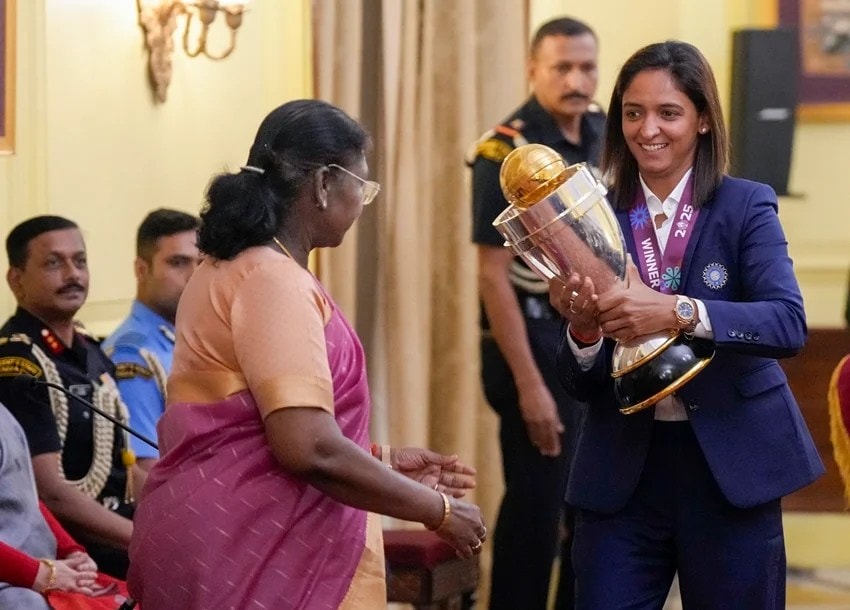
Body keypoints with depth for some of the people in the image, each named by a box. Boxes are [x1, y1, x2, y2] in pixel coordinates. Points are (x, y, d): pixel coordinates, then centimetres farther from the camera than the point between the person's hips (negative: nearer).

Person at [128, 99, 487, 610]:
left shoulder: (233, 270, 14)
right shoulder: (274, 279, -16)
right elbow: (309, 449, -24)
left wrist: (382, 461, 18)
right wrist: (438, 509, -14)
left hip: (227, 540, 10)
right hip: (250, 554, -10)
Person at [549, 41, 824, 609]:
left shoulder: (746, 207, -3)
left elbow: (789, 325, -19)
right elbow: (582, 386, 3)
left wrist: (677, 312, -32)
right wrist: (582, 329, -19)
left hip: (729, 467, -2)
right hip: (622, 472, 2)